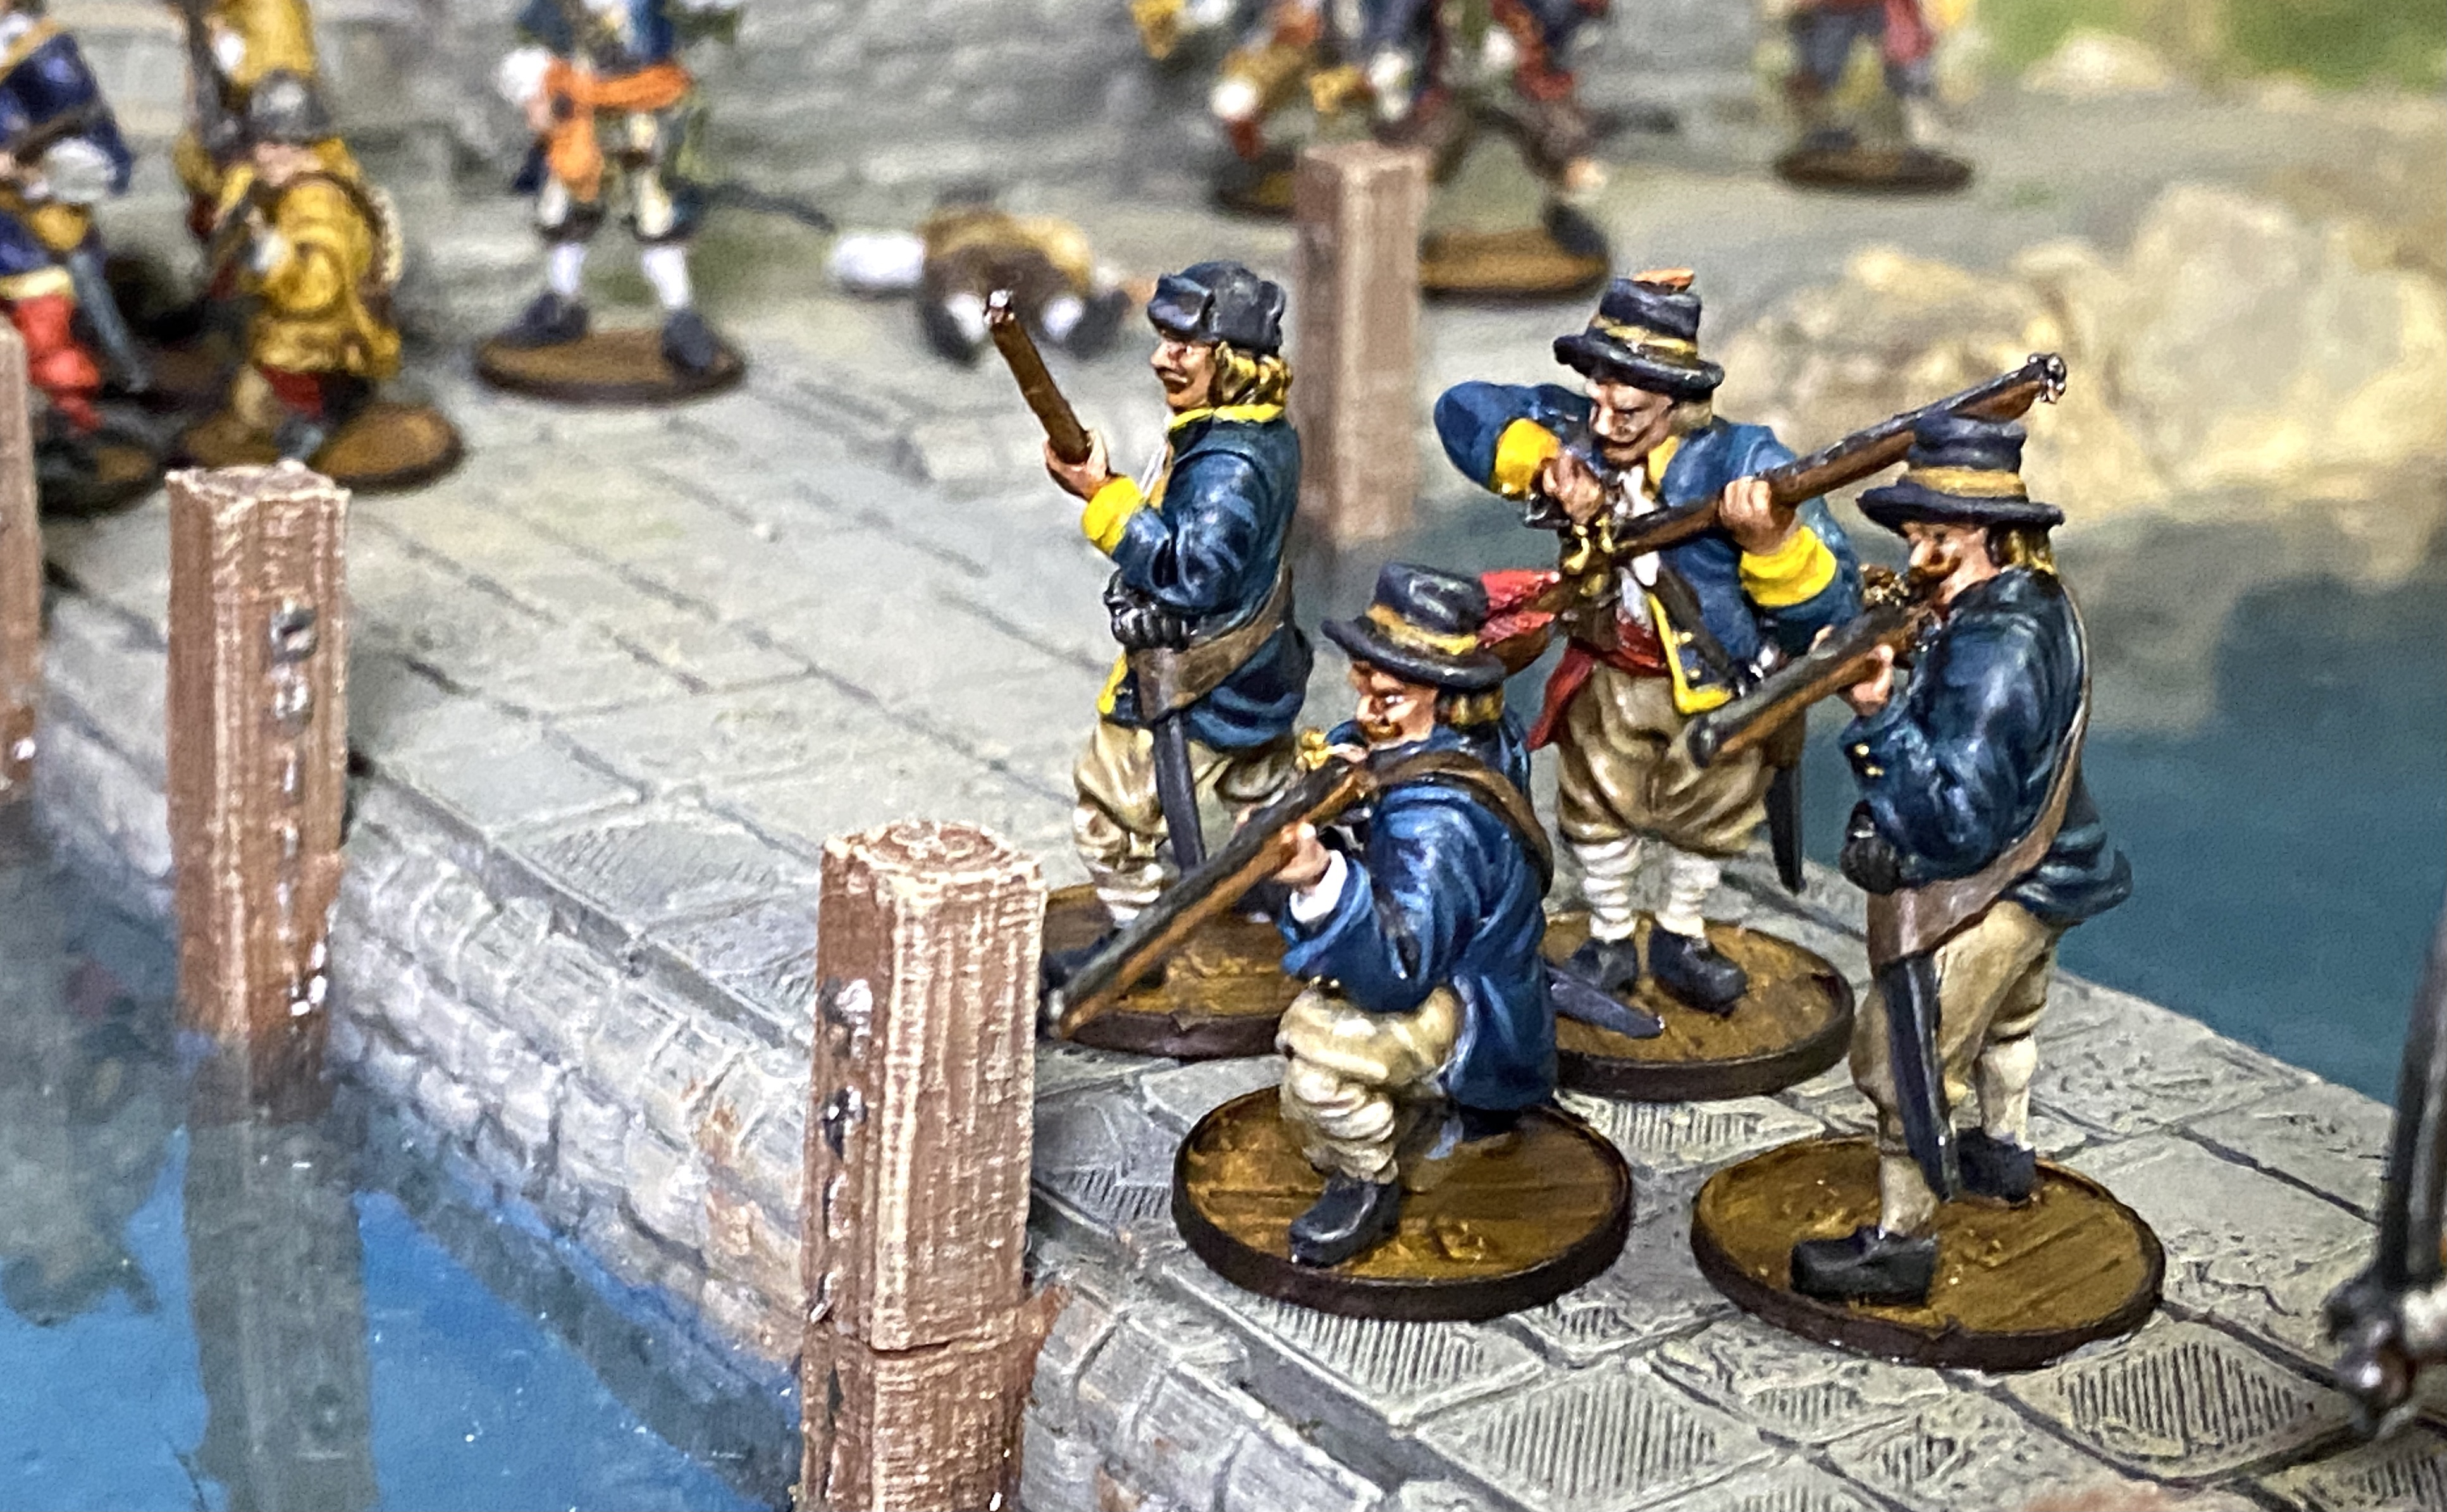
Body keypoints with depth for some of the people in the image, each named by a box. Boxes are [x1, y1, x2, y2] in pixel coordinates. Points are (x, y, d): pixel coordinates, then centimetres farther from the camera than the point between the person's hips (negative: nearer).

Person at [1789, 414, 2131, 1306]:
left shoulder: (1992, 651, -33)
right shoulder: (2036, 600, -1)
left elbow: (1956, 823, -36)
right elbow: (1963, 727, 4)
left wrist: (1879, 716, -36)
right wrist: (1897, 667, -15)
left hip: (1983, 892, -11)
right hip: (2038, 871, 11)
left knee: (1901, 1059, -2)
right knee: (2001, 1021, 32)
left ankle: (1900, 1242, 6)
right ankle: (2005, 1156, 53)